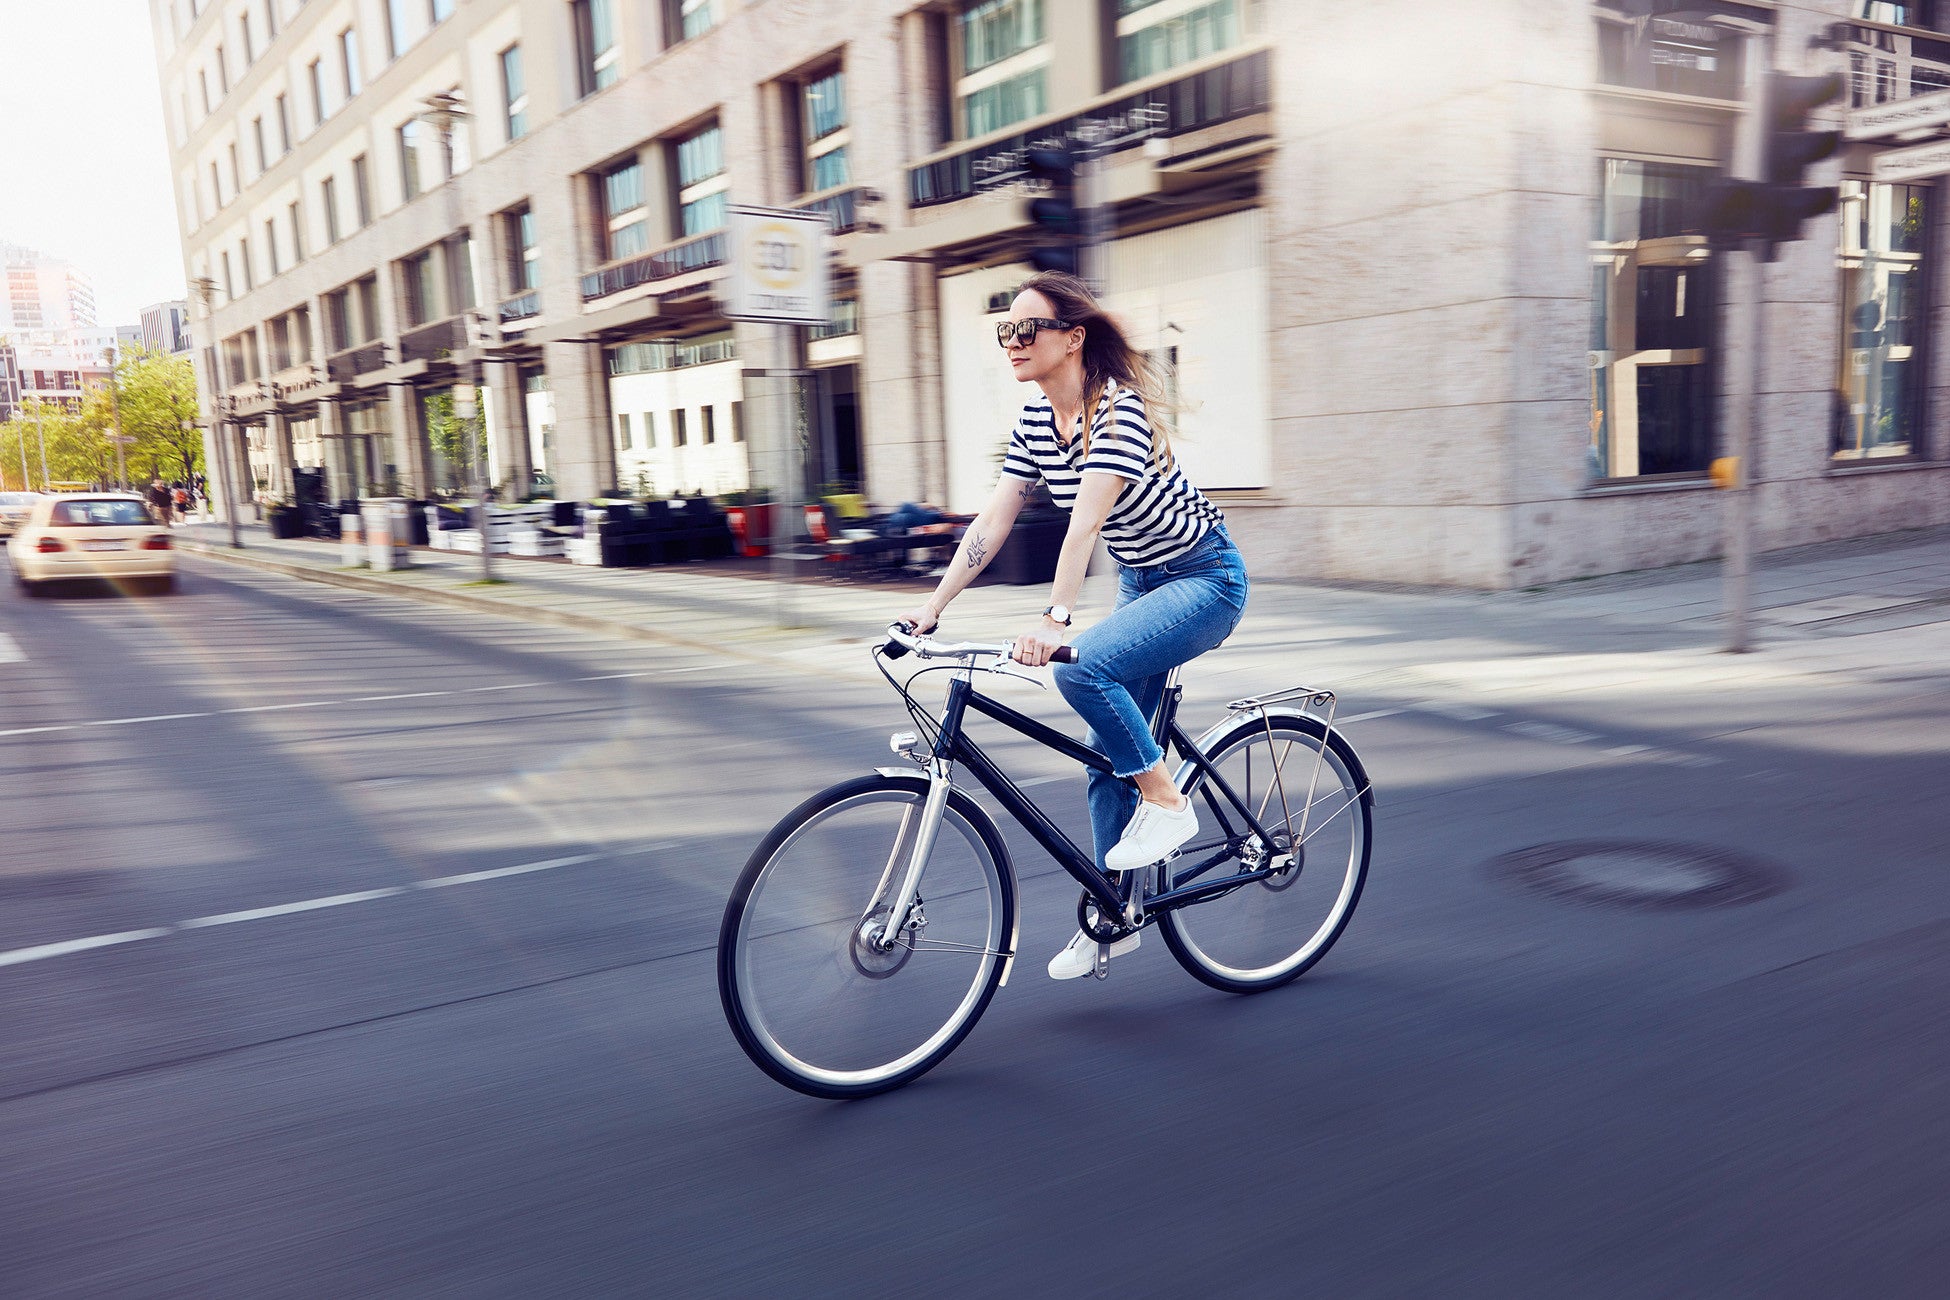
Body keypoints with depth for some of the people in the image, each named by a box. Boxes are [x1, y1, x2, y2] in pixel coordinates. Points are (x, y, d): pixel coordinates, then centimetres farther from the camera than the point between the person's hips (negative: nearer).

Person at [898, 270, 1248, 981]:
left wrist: (1053, 621, -46)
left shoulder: (1119, 408, -25)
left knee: (1084, 669, -31)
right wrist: (931, 606, -13)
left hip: (1204, 580, -8)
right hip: (1141, 582, 8)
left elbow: (1086, 522, -37)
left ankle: (1166, 801, -8)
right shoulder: (1034, 421, -2)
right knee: (1109, 753, 6)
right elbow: (991, 522, -5)